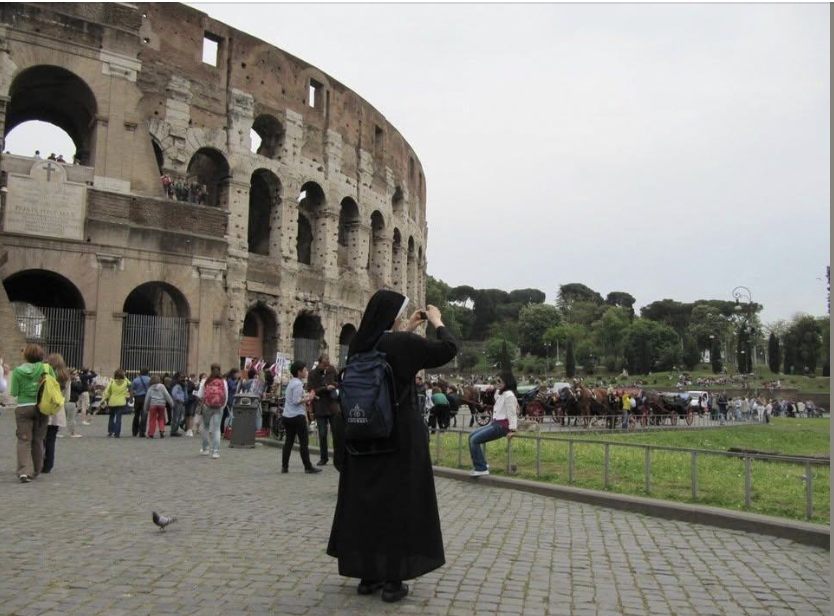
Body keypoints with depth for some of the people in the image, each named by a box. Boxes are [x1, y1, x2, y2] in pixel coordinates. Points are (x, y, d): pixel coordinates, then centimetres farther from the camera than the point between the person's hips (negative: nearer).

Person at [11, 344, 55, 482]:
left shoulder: (18, 371, -6)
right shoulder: (46, 368, -4)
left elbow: (14, 392, -3)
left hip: (23, 408, -2)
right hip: (41, 407, 2)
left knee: (24, 440, 0)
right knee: (38, 440, 13)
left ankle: (24, 471, -17)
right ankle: (35, 471, 23)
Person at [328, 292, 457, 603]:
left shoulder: (359, 344, 3)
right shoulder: (402, 343, -15)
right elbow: (449, 349, -8)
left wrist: (406, 330, 24)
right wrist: (437, 321, 7)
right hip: (401, 435, -6)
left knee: (365, 499, 13)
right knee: (399, 501, 3)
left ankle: (367, 574, 21)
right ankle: (393, 580, 8)